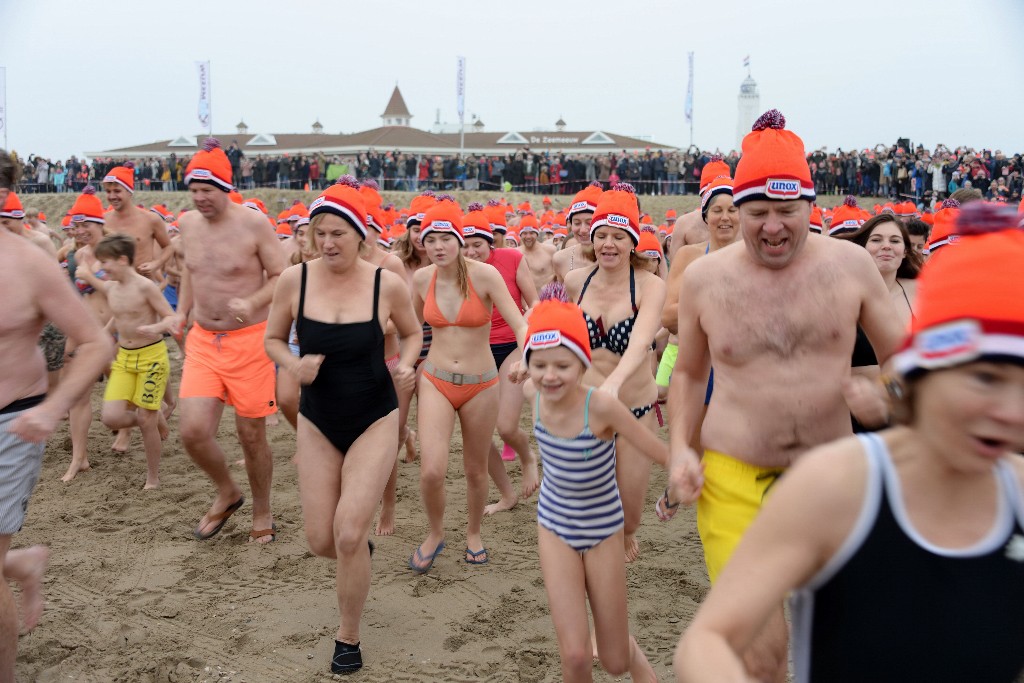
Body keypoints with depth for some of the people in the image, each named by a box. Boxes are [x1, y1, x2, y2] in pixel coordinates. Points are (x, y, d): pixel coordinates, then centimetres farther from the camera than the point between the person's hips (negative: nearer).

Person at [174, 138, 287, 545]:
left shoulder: (254, 224, -11)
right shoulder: (188, 224, 4)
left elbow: (281, 277, -8)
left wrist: (252, 302, -26)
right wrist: (182, 311, 12)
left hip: (249, 340, -4)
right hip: (202, 341, 4)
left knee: (251, 435, 6)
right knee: (192, 431, -8)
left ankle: (262, 513, 29)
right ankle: (227, 493, 22)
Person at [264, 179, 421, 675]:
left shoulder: (387, 284, -13)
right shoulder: (295, 280, -10)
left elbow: (411, 334, 5)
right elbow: (273, 340, 3)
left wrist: (406, 365, -15)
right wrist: (293, 366, -17)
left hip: (374, 420, -2)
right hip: (317, 422, 2)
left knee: (348, 536, -11)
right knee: (321, 540, 6)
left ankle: (349, 637, 16)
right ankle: (359, 555, 45)